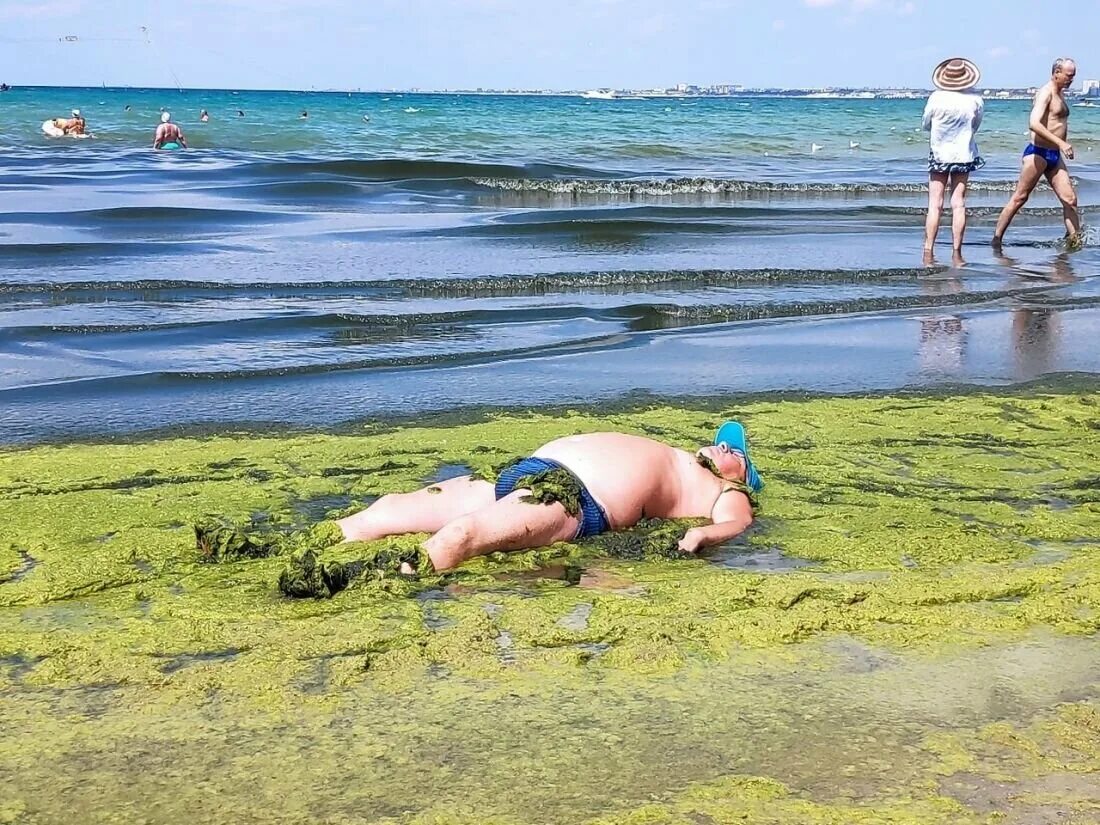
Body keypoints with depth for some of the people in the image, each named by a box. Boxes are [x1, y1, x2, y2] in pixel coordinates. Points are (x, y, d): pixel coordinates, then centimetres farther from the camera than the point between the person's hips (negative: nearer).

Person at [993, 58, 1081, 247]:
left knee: (1070, 199, 1)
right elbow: (1034, 124, -28)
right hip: (1038, 153, -9)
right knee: (1020, 198, -4)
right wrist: (1061, 143, -32)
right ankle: (996, 240, 1)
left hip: (1054, 156, 9)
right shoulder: (1045, 93, -13)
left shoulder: (1060, 94, 17)